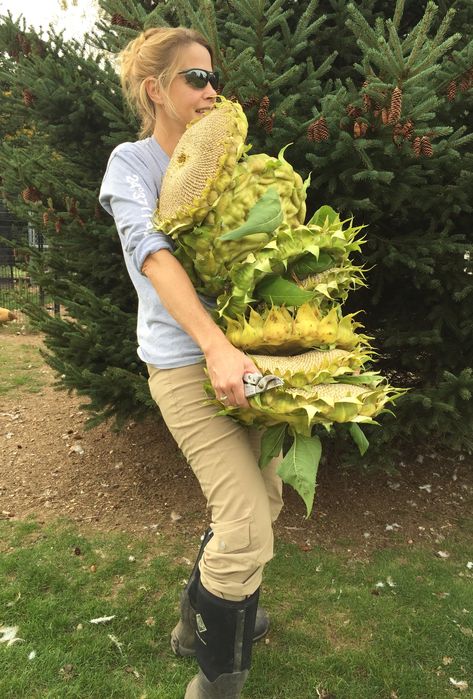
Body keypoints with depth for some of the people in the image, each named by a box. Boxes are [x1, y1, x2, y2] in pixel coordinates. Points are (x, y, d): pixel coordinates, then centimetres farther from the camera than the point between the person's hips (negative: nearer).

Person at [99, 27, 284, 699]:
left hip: (238, 347, 7)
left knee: (263, 497, 14)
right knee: (247, 526, -11)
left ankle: (202, 618, 39)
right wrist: (217, 347, -30)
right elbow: (153, 257, -19)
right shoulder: (132, 163, -2)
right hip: (185, 361, -7)